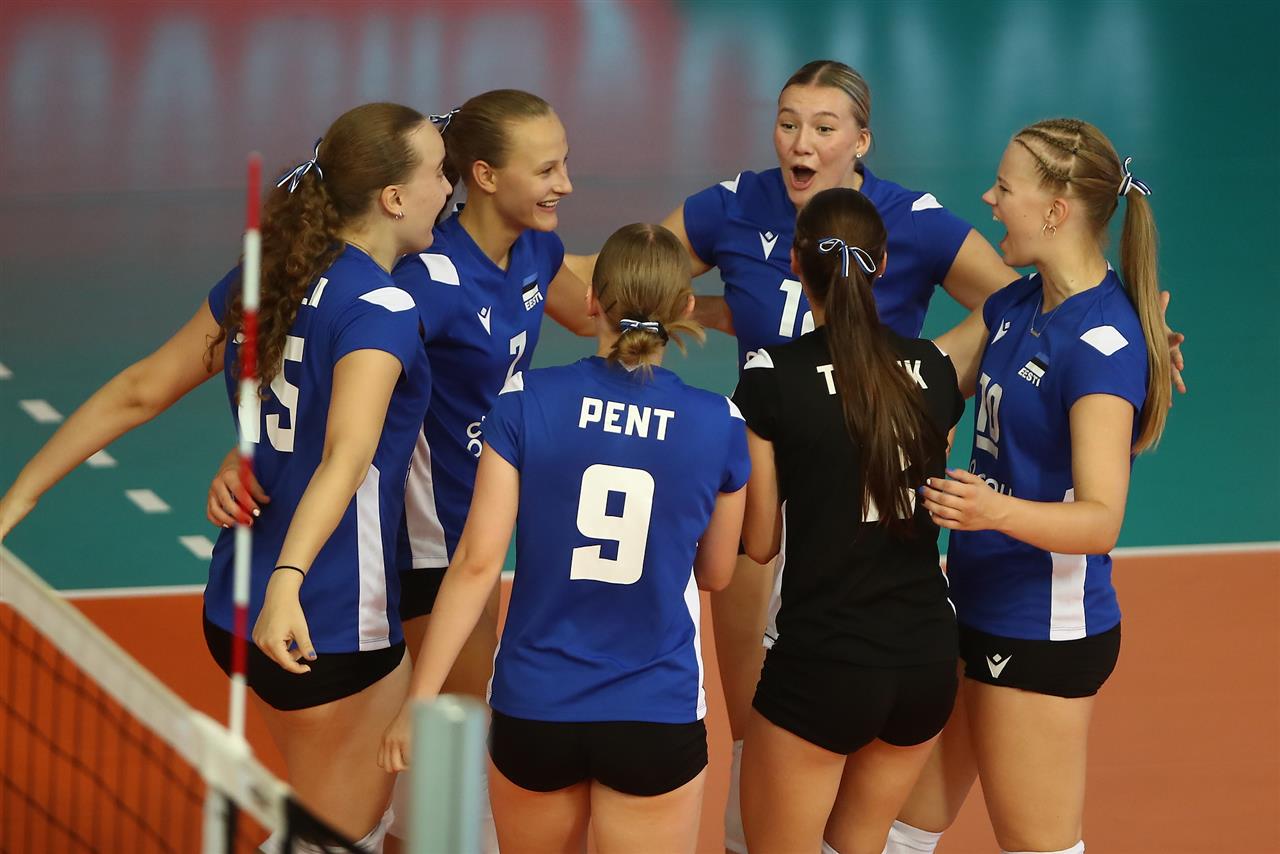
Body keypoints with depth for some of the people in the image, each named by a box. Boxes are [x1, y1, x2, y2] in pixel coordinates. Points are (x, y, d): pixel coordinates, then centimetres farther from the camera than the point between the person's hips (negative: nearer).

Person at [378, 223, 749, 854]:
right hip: (657, 719, -1)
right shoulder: (720, 425, -4)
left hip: (534, 712, 1)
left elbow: (477, 563, -9)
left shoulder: (525, 404, -7)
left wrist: (420, 699, -4)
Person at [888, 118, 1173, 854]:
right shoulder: (1018, 308, 5)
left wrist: (998, 512, -46)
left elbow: (1101, 518, -28)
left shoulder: (1102, 342, -22)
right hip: (977, 605, 9)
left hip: (1045, 630, -9)